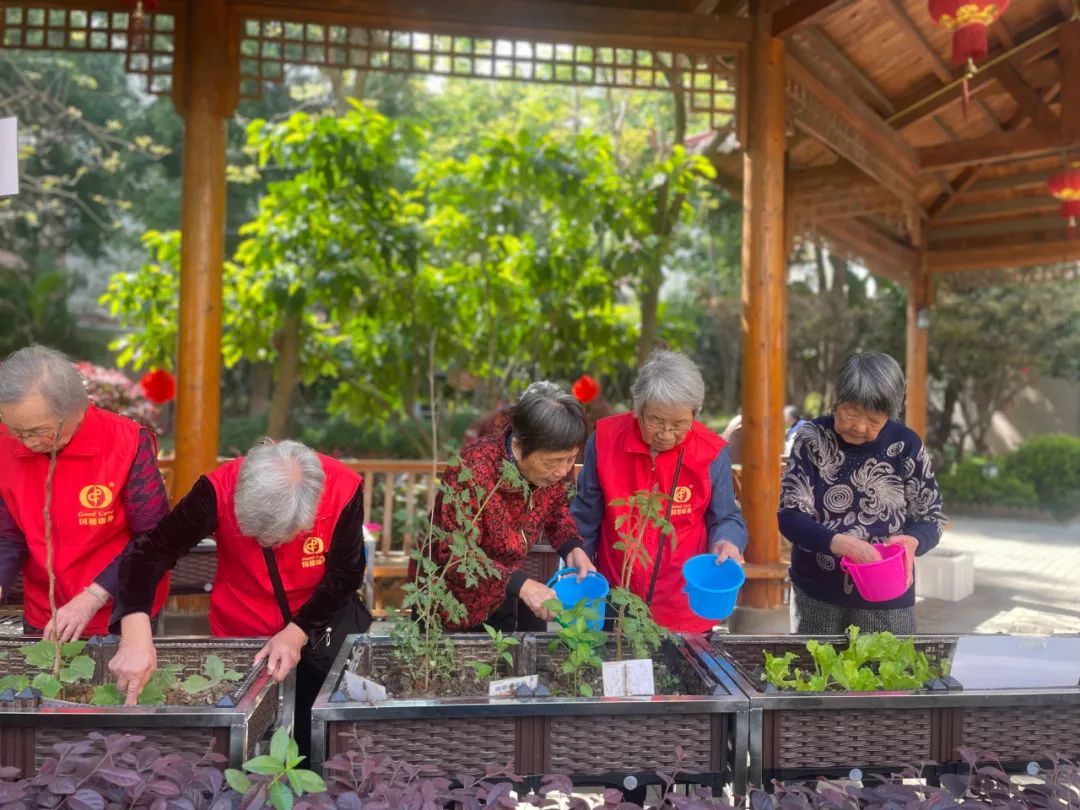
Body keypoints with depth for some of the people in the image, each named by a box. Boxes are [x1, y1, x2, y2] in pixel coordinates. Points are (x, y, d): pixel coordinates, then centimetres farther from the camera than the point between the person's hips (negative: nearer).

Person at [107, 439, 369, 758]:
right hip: (240, 635, 0)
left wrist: (298, 632, -24)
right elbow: (148, 552, -29)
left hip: (320, 622, 0)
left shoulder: (343, 489, -27)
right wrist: (136, 634, -44)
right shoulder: (219, 490, -28)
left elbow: (345, 574, -14)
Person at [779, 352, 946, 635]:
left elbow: (932, 518, 1)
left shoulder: (906, 446, -6)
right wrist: (840, 543, -28)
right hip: (815, 594, 0)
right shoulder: (813, 439, -8)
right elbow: (789, 516, -12)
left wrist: (912, 541, -21)